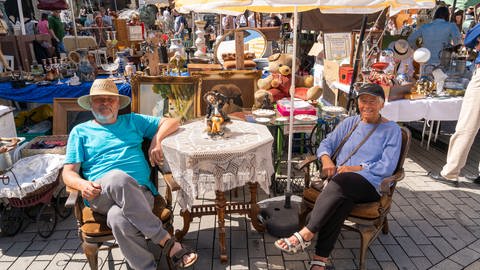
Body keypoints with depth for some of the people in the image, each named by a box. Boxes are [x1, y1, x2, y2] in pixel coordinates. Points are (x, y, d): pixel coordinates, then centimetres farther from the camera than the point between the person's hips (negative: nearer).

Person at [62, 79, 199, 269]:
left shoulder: (132, 121, 23)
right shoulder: (80, 131, 20)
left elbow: (171, 122, 22)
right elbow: (68, 172, 11)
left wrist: (156, 140, 3)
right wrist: (83, 185, -12)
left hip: (139, 192, 1)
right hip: (100, 196, 0)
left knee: (119, 220, -37)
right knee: (118, 177, -38)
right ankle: (167, 242, -32)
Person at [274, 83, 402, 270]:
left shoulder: (392, 130, 7)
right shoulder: (350, 123, 19)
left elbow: (387, 167, -3)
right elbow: (326, 144, 14)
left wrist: (356, 168, -14)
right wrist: (326, 159, -8)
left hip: (371, 185, -3)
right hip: (341, 183, 3)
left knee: (340, 181, -37)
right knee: (342, 201, -34)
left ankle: (306, 234, -33)